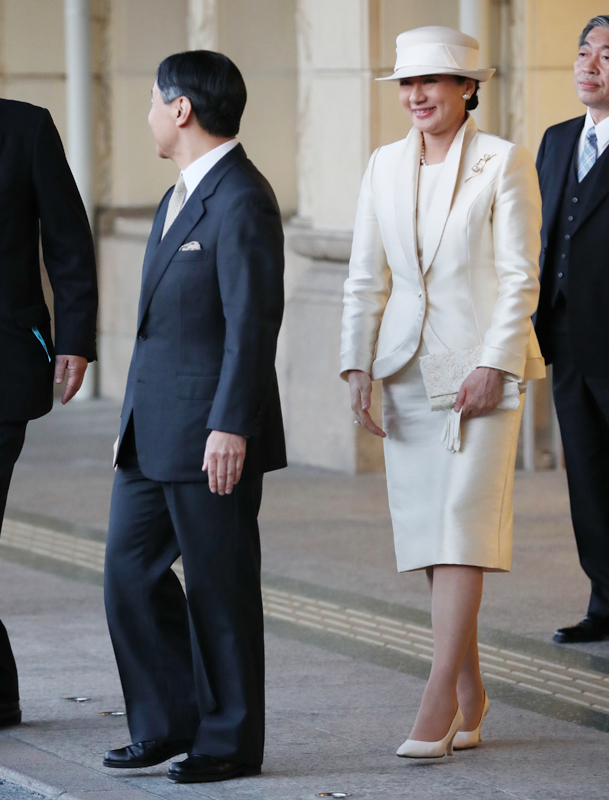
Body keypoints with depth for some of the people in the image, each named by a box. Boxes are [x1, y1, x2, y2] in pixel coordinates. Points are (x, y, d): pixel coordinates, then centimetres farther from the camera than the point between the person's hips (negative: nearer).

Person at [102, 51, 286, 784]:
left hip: (211, 435, -10)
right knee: (131, 570, 10)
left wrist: (230, 427, -23)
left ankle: (230, 741, 11)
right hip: (151, 433, 10)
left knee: (219, 587, 0)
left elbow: (253, 324, -19)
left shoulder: (242, 201, -14)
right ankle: (168, 724, 20)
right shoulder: (178, 198, 17)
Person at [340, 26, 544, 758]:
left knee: (462, 519, -12)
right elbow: (365, 278, 10)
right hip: (407, 362, 5)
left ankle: (440, 696, -15)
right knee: (426, 526, 5)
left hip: (481, 363, -5)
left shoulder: (504, 162, -5)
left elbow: (521, 277, -8)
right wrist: (357, 366, 1)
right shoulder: (385, 167, 9)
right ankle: (470, 693, 14)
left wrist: (494, 366, -15)